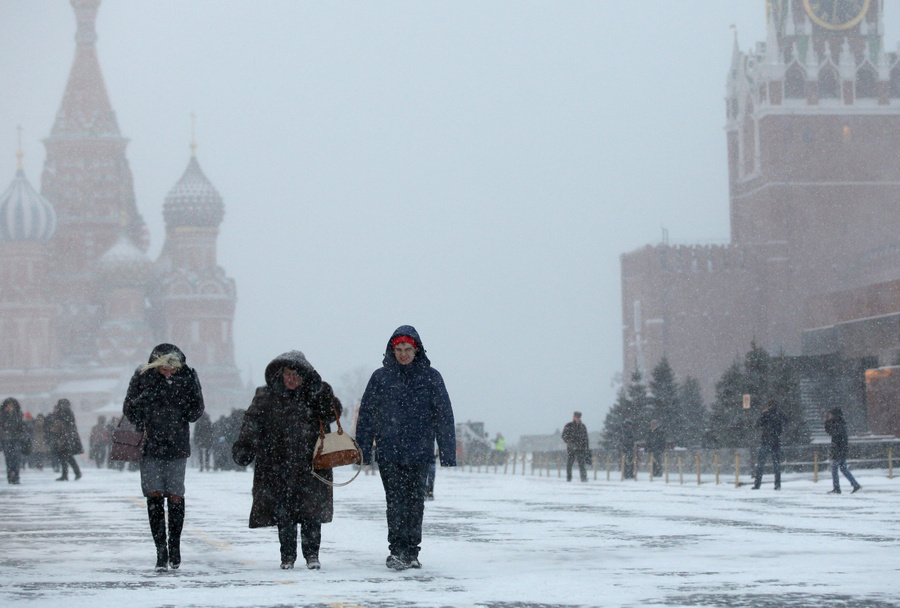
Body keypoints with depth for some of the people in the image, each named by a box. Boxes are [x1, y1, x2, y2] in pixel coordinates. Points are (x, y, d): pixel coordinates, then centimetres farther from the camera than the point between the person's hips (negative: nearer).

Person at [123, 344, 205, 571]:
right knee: (154, 496, -4)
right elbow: (129, 409, 4)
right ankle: (161, 551, 2)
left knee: (176, 497, 1)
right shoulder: (143, 377, -2)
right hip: (150, 448, 0)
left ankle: (174, 546, 18)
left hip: (177, 447, 0)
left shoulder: (186, 378, 0)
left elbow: (195, 411, 2)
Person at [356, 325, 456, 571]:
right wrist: (362, 450, 4)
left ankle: (411, 552, 12)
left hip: (419, 452, 0)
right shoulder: (381, 377, 5)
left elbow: (444, 416, 5)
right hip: (388, 452, 0)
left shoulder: (430, 377, 4)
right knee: (395, 501, -7)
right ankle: (397, 551, -8)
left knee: (415, 502, 4)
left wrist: (448, 453, 1)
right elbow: (366, 415, 8)